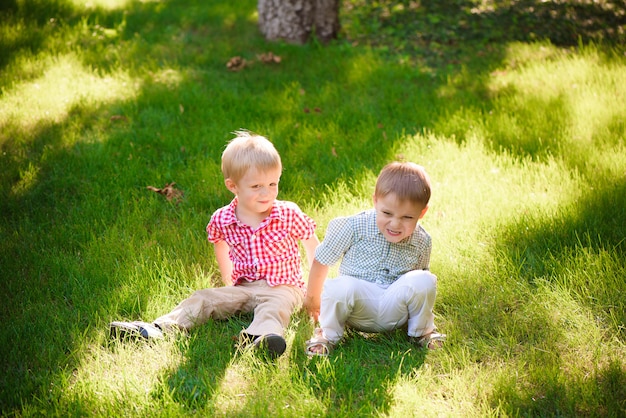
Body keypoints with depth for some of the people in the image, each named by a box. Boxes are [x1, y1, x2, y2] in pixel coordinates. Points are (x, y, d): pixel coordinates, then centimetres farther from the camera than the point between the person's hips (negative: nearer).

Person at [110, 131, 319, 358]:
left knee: (274, 305, -36)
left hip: (283, 287, -4)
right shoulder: (221, 220, -4)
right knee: (203, 299, -12)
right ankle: (158, 328, -23)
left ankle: (261, 334, -65)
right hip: (243, 287, 4)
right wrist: (228, 279, 21)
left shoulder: (288, 214, -11)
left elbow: (312, 243, 4)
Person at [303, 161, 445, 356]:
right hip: (357, 308, -2)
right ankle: (327, 334, -5)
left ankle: (421, 331, 5)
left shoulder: (422, 243, -4)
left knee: (426, 282, -25)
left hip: (394, 312, 2)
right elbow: (322, 260, 2)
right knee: (339, 287, -36)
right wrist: (313, 295, 12)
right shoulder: (355, 227, -11)